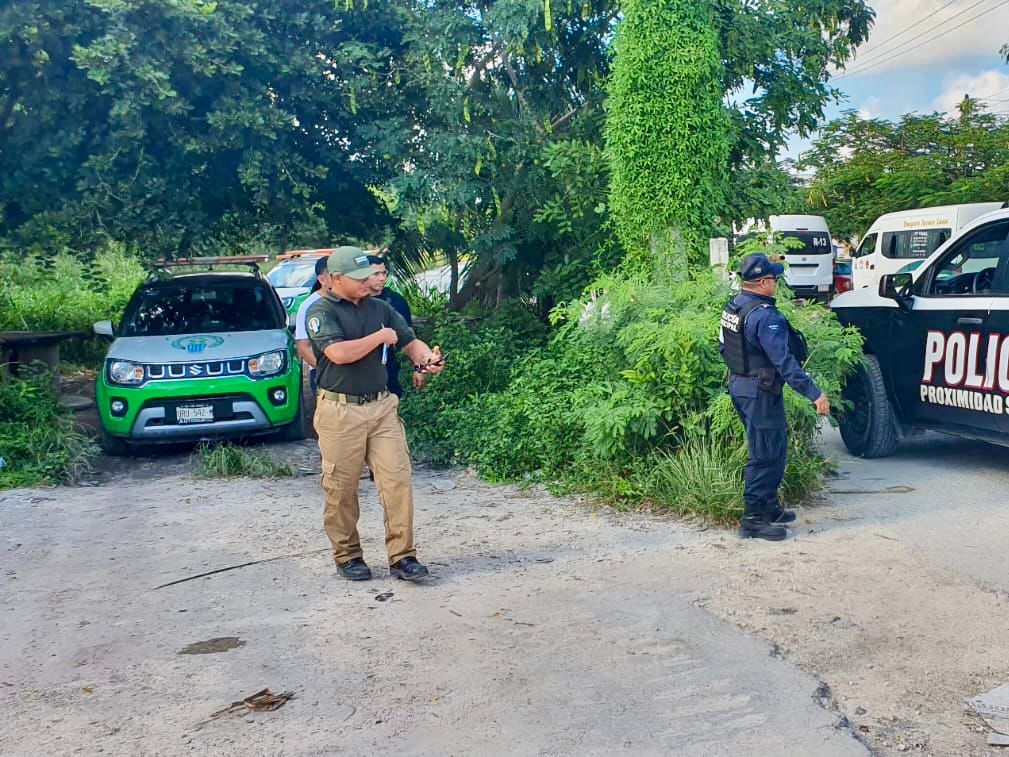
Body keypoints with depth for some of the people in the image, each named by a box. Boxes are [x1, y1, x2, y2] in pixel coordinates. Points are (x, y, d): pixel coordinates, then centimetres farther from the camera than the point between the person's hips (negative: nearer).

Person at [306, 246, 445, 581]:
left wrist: (427, 357, -12)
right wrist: (381, 337, -10)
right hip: (340, 412, -4)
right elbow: (338, 353, -21)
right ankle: (347, 556, 20)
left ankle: (402, 556, 3)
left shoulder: (380, 308, 12)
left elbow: (411, 343, 11)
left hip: (382, 406, 4)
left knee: (398, 479, -3)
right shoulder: (321, 311, -5)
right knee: (341, 489, 4)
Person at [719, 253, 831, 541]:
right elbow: (784, 362, -26)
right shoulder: (765, 316, -23)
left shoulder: (733, 307, 6)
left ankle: (769, 506, 30)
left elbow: (725, 347, 16)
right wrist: (814, 393, -24)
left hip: (738, 384, 10)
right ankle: (753, 520, 2)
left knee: (771, 450, 20)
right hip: (760, 391, -10)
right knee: (766, 455, -2)